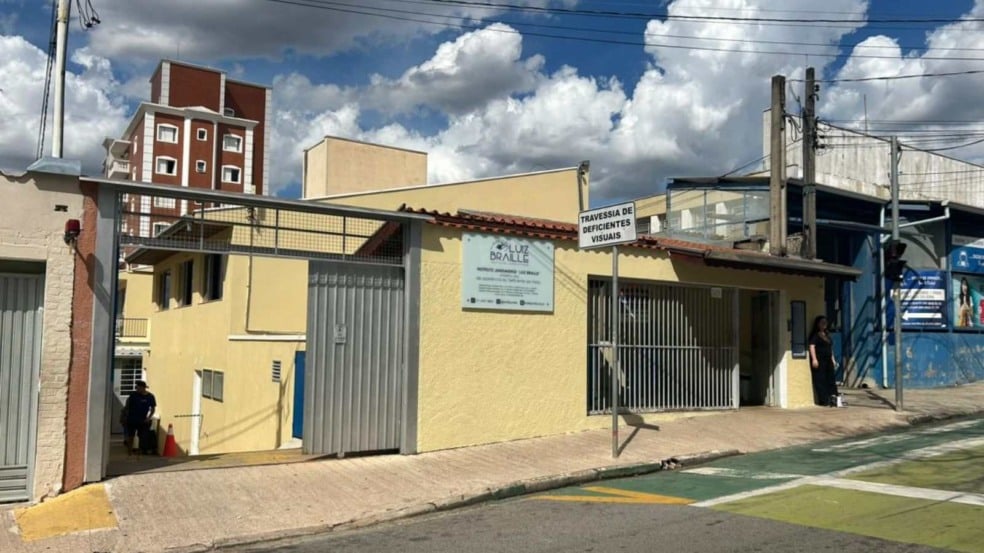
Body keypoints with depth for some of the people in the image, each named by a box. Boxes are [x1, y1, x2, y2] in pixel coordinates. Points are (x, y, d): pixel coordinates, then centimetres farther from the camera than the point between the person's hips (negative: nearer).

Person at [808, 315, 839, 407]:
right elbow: (812, 346, -12)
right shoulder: (815, 335, -4)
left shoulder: (827, 334, 19)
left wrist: (833, 360, 21)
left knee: (831, 379, 1)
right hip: (819, 361, -8)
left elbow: (830, 348, 24)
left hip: (828, 360, 8)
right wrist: (814, 359, -21)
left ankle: (832, 399, 0)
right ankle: (824, 400, -3)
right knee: (821, 380, -5)